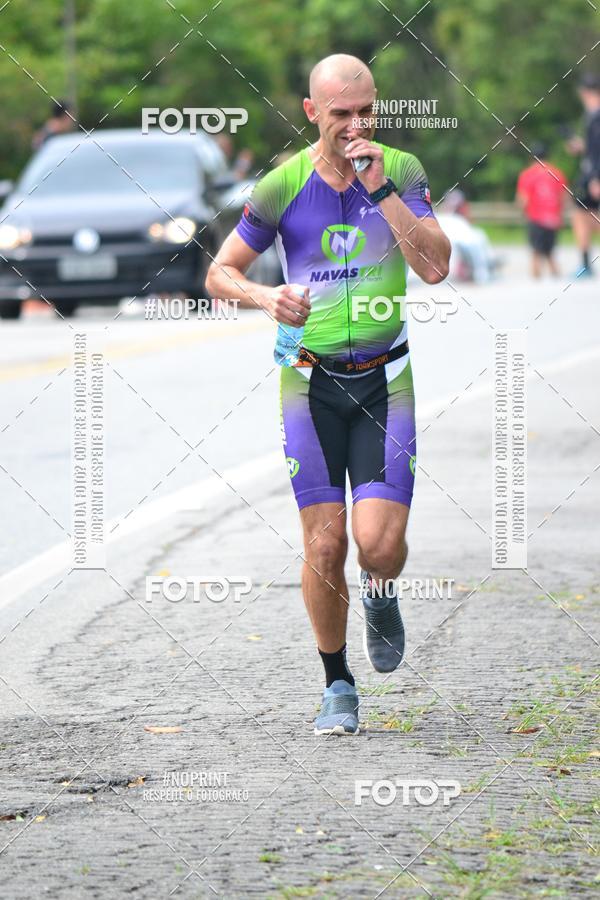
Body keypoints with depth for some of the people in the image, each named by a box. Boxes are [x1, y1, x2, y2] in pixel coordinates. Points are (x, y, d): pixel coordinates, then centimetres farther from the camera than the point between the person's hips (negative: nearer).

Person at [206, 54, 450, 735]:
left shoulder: (401, 171, -2)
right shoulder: (284, 186, -4)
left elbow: (435, 267, -13)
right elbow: (219, 273, 3)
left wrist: (380, 186, -19)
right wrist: (266, 296, -18)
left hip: (384, 378, 0)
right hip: (310, 379, 0)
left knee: (379, 543, -12)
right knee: (324, 544, -5)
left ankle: (381, 599, 25)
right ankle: (337, 685, 13)